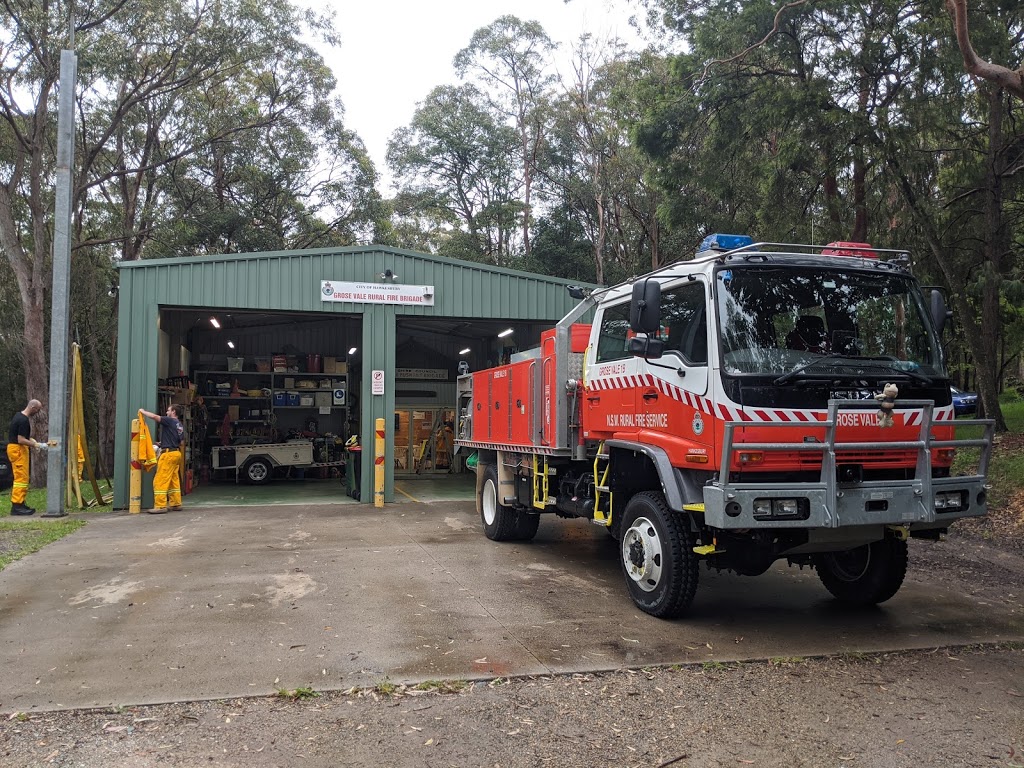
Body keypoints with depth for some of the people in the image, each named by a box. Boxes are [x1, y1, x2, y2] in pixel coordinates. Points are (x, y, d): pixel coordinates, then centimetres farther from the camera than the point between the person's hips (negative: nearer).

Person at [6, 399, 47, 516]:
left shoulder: (19, 416, 13)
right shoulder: (24, 420, -19)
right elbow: (21, 440, -23)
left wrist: (32, 441, 15)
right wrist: (36, 445, -18)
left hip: (13, 447, 11)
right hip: (18, 449, -11)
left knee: (20, 478, 14)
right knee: (22, 478, -10)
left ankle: (20, 503, 19)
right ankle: (17, 506, -11)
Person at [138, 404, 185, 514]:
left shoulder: (170, 421, -8)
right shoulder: (180, 426, 17)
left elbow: (154, 416, -17)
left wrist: (143, 411, 0)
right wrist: (163, 444, 27)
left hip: (168, 453, -9)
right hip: (177, 453, 9)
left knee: (160, 480, -8)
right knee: (174, 480, 13)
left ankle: (160, 506, -10)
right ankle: (176, 504, 15)